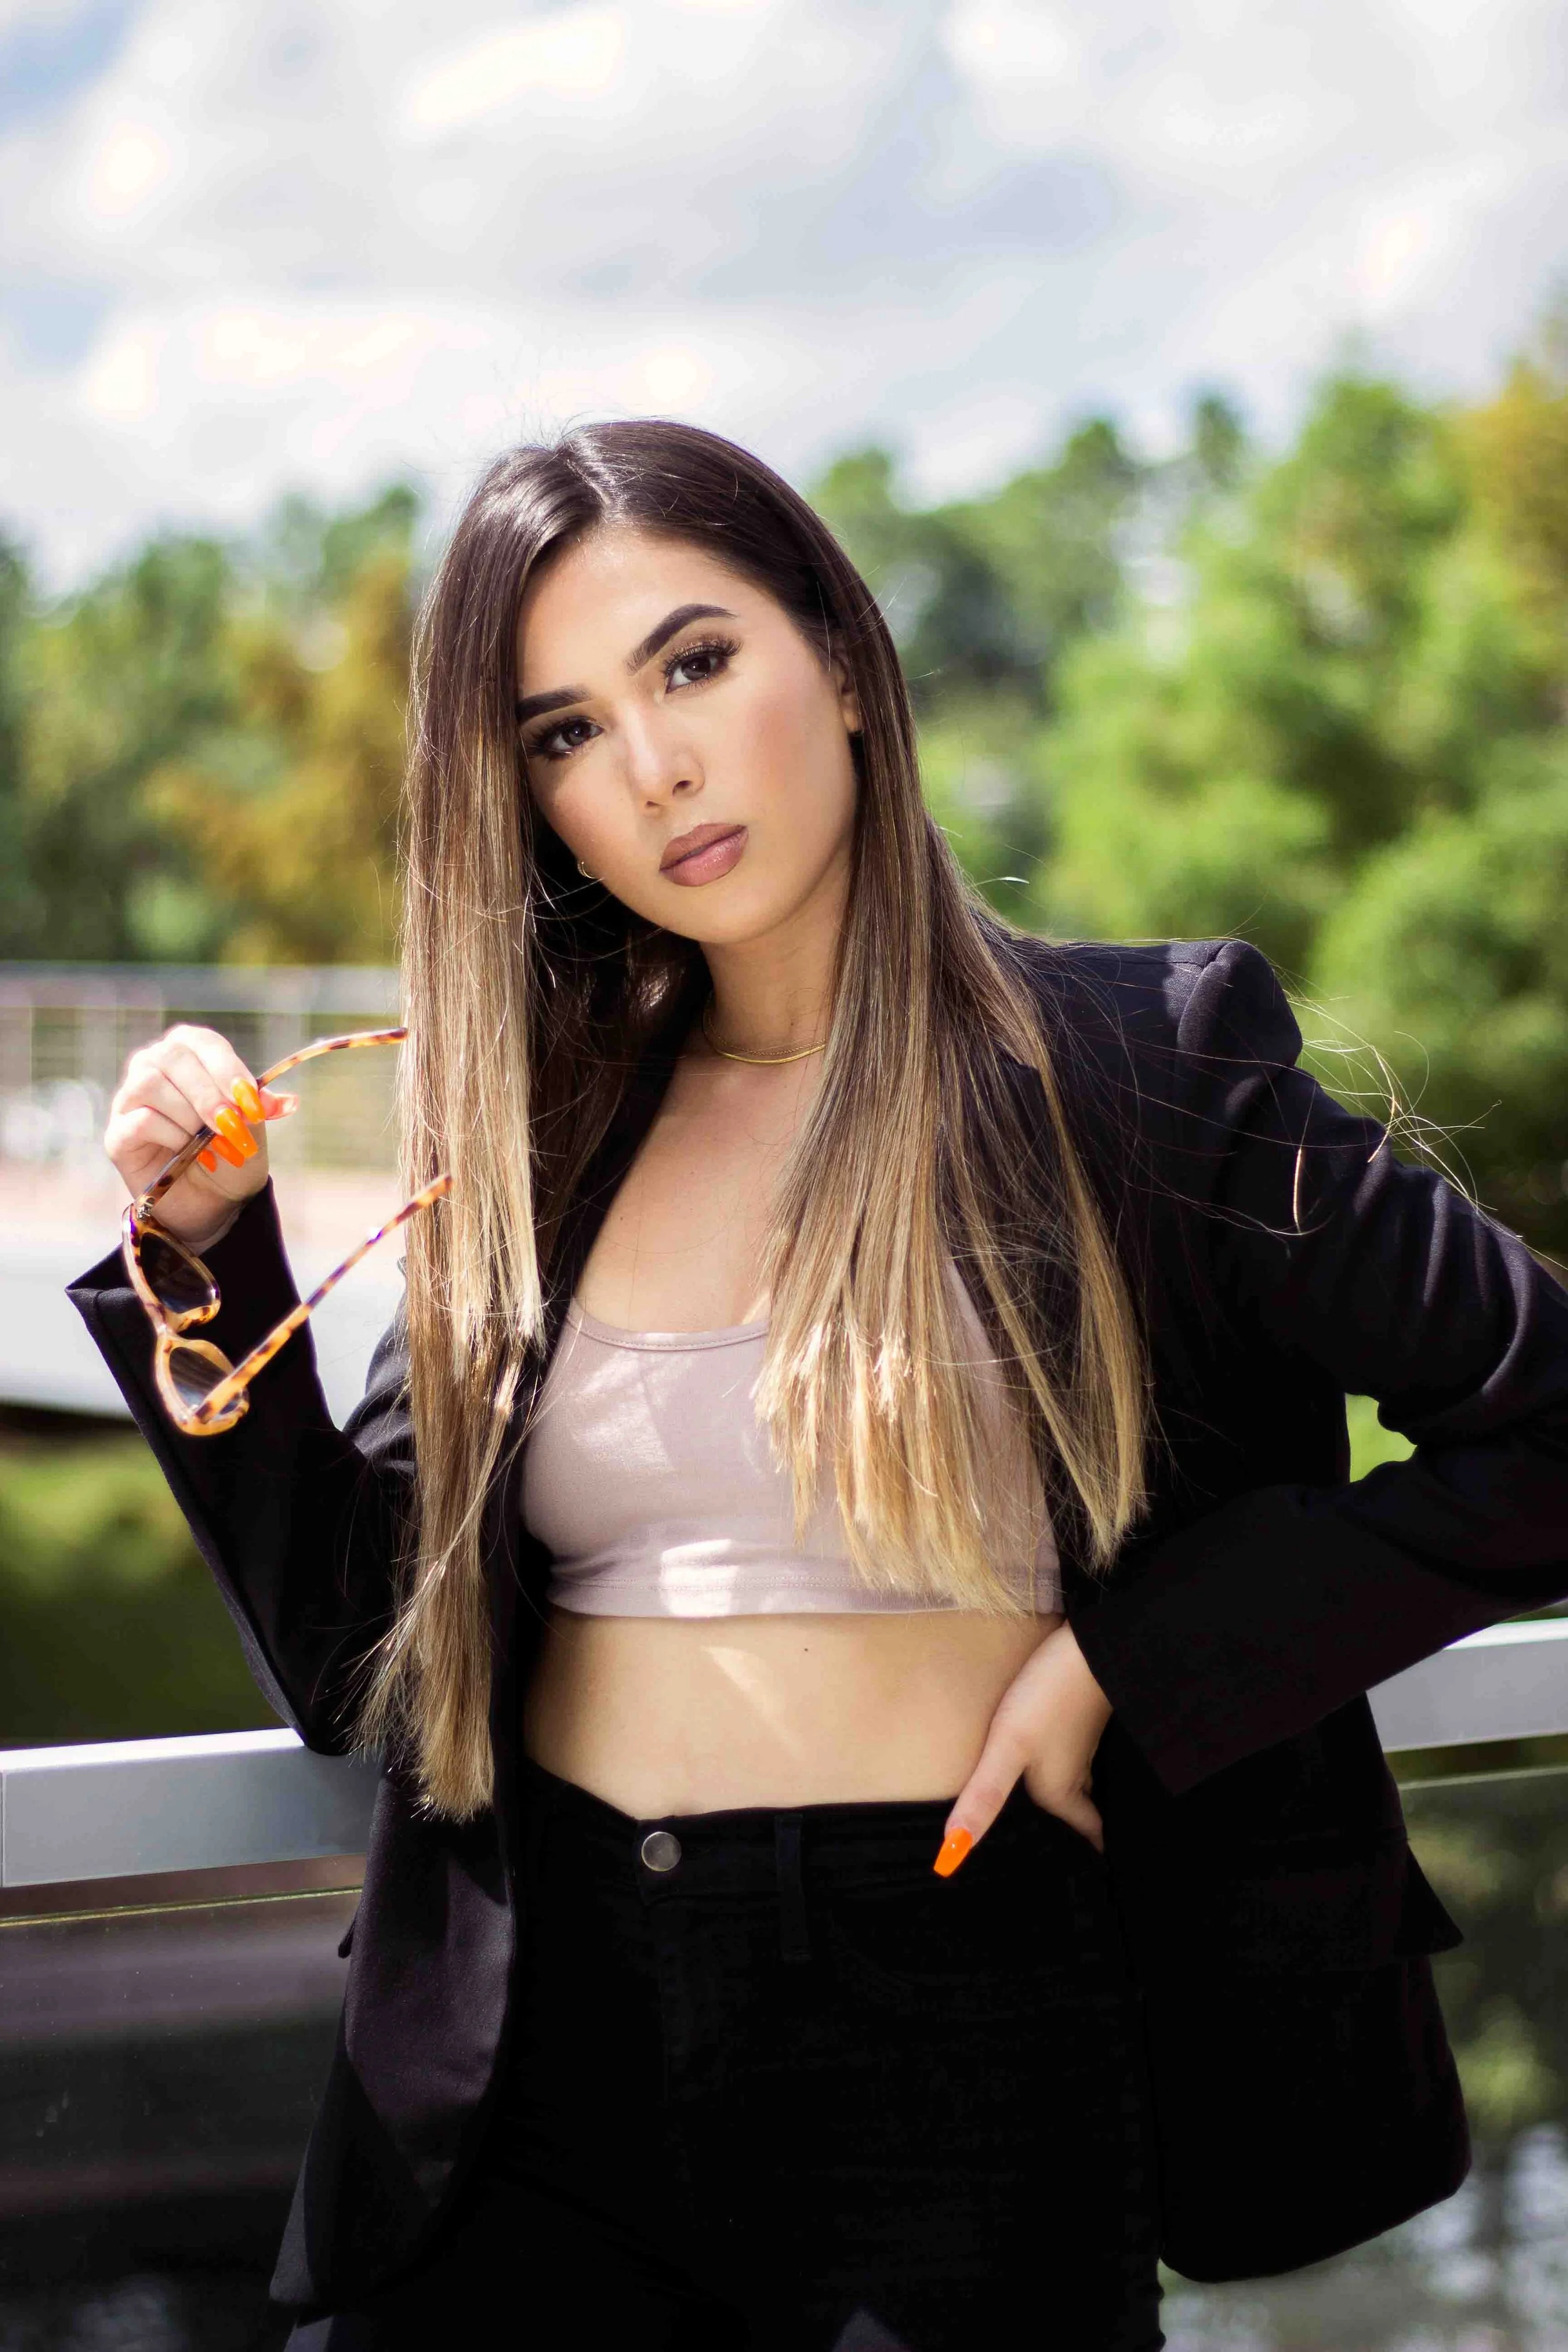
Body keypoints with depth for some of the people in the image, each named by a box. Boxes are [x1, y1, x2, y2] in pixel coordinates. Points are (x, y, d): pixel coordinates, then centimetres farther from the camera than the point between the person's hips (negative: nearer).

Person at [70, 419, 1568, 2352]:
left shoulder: (1122, 1067, -3)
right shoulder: (535, 1137, 8)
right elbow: (353, 1659, 9)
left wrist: (1131, 1660, -8)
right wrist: (212, 1247, -1)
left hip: (958, 2038, -3)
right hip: (545, 2042, 3)